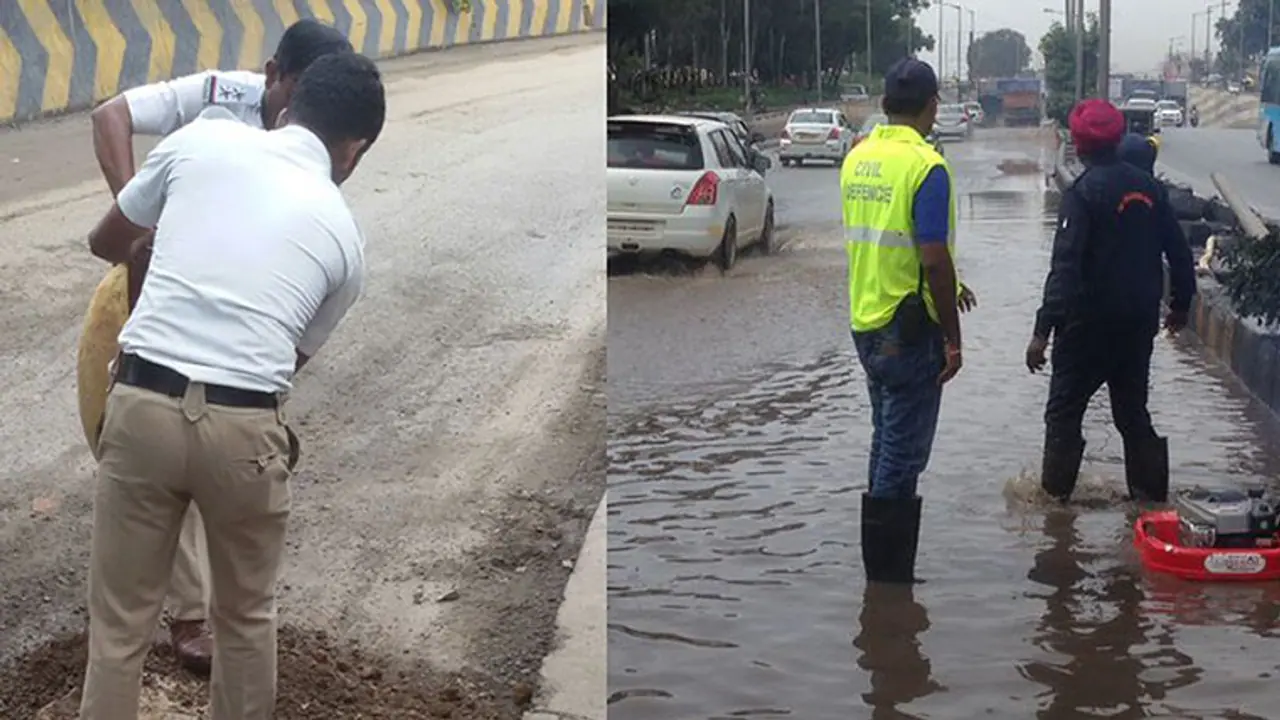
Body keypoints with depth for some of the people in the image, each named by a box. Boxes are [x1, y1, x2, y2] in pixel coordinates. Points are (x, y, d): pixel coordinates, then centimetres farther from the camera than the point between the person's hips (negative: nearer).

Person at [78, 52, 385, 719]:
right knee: (246, 616, 23)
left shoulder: (202, 138, 9)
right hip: (243, 427, 0)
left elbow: (105, 242, 21)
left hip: (141, 406, 0)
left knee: (119, 623, 14)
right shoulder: (344, 236, 10)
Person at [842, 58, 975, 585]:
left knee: (886, 440, 18)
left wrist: (945, 287, 23)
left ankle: (882, 567, 26)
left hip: (865, 322, 8)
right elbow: (934, 260, -20)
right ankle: (890, 574, 5)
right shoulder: (925, 166, -17)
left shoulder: (857, 159, 8)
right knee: (904, 450, -1)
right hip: (909, 329, -8)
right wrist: (952, 338, -13)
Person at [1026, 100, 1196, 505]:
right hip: (1139, 321, 6)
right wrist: (1181, 303, 24)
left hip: (1089, 322, -6)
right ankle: (1150, 494, 17)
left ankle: (1055, 491, 8)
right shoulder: (1149, 187, 3)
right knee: (1133, 410, 16)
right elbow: (1178, 250, 10)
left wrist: (1043, 330, -23)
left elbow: (1065, 266, -22)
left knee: (1064, 409, 6)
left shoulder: (1083, 192, -15)